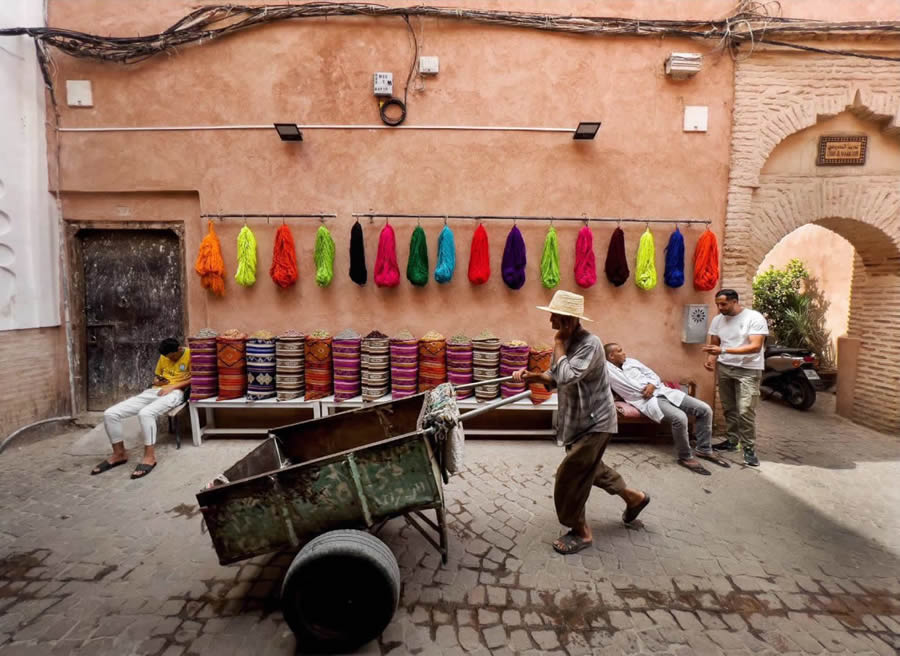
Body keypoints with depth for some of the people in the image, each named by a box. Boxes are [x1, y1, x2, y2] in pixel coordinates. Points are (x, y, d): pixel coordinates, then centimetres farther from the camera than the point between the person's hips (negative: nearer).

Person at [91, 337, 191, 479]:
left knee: (145, 413, -39)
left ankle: (150, 456, -25)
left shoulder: (190, 354, -3)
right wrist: (156, 380, 5)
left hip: (174, 393, -8)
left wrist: (172, 387, -16)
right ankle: (119, 453, 7)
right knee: (110, 413, -8)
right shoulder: (163, 356, 20)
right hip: (154, 391, 8)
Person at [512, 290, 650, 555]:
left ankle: (581, 532, 15)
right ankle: (634, 497, 45)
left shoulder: (590, 344, -26)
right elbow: (557, 377, 9)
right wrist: (532, 376, -8)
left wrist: (558, 345, -25)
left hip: (594, 422, -9)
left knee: (569, 476, -5)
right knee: (590, 467, 24)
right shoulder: (568, 341, 2)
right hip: (579, 419, 9)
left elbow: (566, 376, -36)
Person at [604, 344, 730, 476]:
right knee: (679, 417, -34)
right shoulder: (607, 369, -1)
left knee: (705, 409, -3)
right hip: (647, 400, -7)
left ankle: (704, 449, 13)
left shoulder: (631, 361, 16)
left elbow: (652, 374, 16)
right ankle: (685, 457, -11)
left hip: (663, 391, 7)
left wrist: (652, 385, -2)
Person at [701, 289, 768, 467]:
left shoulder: (755, 318, -14)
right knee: (729, 408, 10)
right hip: (724, 368, 5)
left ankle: (749, 448, 2)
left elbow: (756, 347, -23)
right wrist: (710, 358, -11)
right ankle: (731, 441, 23)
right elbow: (714, 344, 11)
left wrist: (723, 350, -31)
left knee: (745, 411, -10)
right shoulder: (717, 320, 3)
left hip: (748, 370, -5)